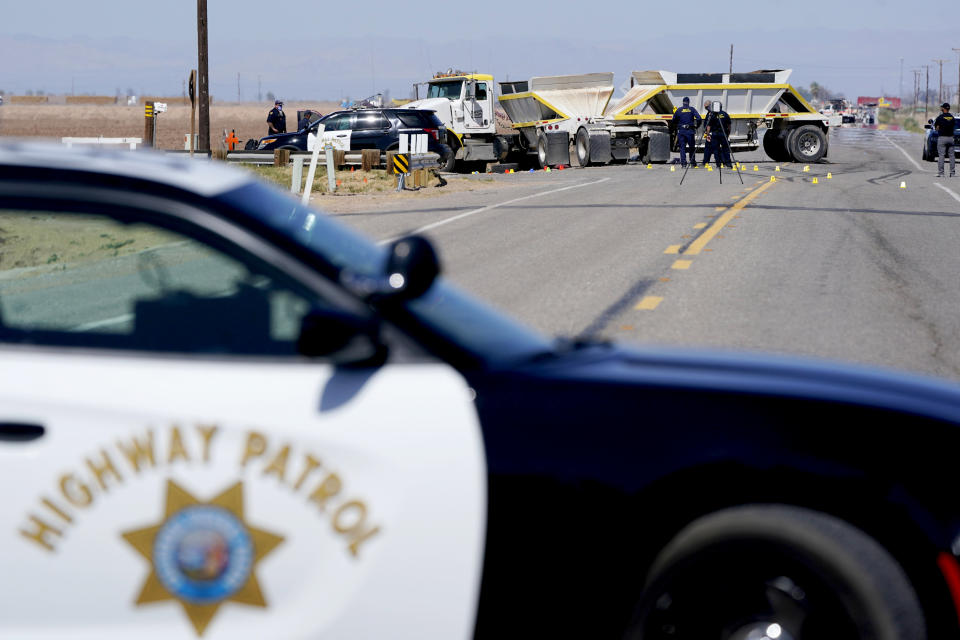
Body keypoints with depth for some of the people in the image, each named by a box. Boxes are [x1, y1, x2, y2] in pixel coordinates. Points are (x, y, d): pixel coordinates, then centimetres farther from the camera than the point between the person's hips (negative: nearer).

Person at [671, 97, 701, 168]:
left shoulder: (679, 110, 3)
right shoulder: (692, 109, 1)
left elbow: (674, 120, 7)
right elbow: (698, 118, -7)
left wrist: (676, 127, 22)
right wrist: (697, 126, 7)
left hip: (681, 131, 0)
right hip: (690, 130, 0)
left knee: (682, 147, 3)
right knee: (692, 147, 11)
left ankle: (683, 162, -6)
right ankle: (693, 162, 12)